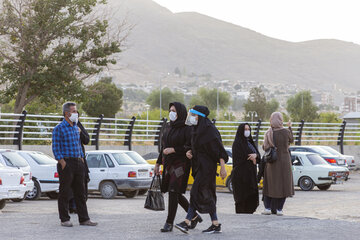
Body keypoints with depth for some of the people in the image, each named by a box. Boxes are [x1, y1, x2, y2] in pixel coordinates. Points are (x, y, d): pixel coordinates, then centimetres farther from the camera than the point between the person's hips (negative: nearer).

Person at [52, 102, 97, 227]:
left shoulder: (76, 128, 16)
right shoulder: (59, 129, -7)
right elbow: (56, 148, -10)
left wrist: (82, 160, 14)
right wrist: (63, 164, -17)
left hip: (78, 162, 7)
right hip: (66, 162, -7)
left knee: (80, 192, 7)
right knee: (65, 192, -1)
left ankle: (84, 219, 10)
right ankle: (64, 219, 5)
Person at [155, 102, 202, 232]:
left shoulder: (187, 129, -9)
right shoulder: (169, 128, 14)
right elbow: (164, 147, 19)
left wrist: (173, 149, -21)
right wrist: (158, 163, 18)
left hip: (181, 164, -8)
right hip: (169, 164, 8)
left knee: (173, 191, -12)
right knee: (176, 194, 12)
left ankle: (169, 223, -7)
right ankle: (194, 217, 27)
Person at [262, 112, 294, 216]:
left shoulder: (268, 133, -8)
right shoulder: (286, 131, -9)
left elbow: (265, 147, -8)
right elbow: (291, 140, 10)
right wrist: (290, 127, 22)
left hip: (271, 163, 1)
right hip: (284, 161, -1)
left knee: (270, 184, 12)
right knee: (283, 185, 8)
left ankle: (267, 208, 7)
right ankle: (279, 209, 5)